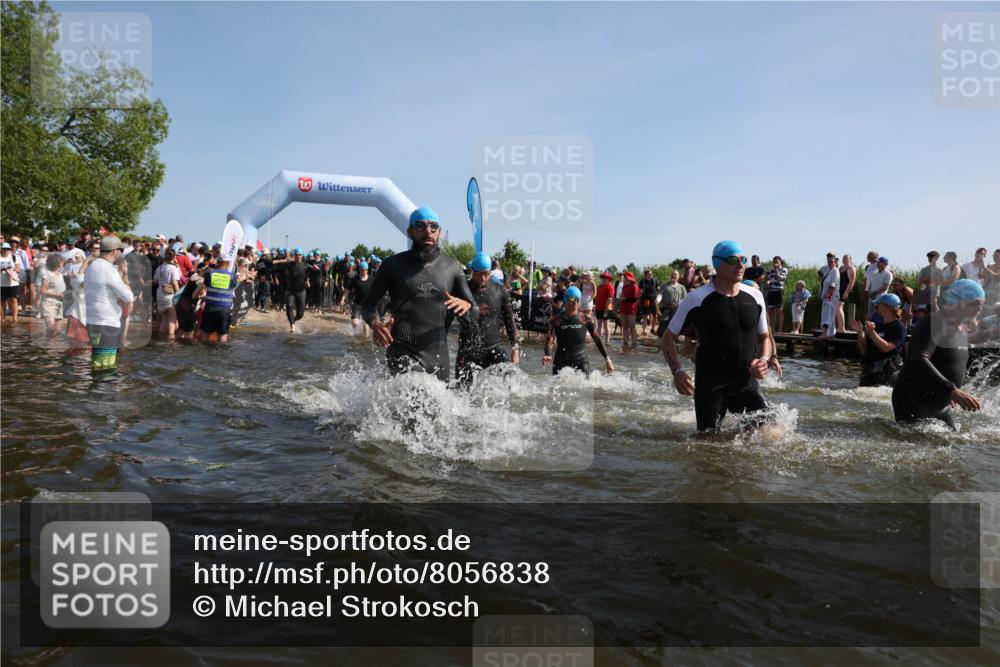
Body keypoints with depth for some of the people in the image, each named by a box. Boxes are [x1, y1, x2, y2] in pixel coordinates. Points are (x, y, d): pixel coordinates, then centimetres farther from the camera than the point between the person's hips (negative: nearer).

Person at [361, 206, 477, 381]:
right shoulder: (393, 265, 2)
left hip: (437, 351, 4)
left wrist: (466, 306, -15)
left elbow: (474, 314, 10)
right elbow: (368, 304, 10)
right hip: (403, 351, -4)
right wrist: (375, 324, -13)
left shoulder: (452, 268, 7)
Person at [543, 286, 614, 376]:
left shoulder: (585, 318, -2)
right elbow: (550, 341, -13)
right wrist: (548, 356, -33)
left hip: (581, 362, 1)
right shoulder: (557, 319, -6)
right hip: (561, 362, -1)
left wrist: (607, 359, 2)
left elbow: (597, 339, 4)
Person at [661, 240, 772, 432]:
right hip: (710, 384, -3)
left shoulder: (755, 297, 5)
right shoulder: (696, 299, -8)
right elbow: (668, 339, -1)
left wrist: (764, 359, -2)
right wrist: (677, 371, -16)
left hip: (746, 382, 3)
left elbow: (764, 337, 19)